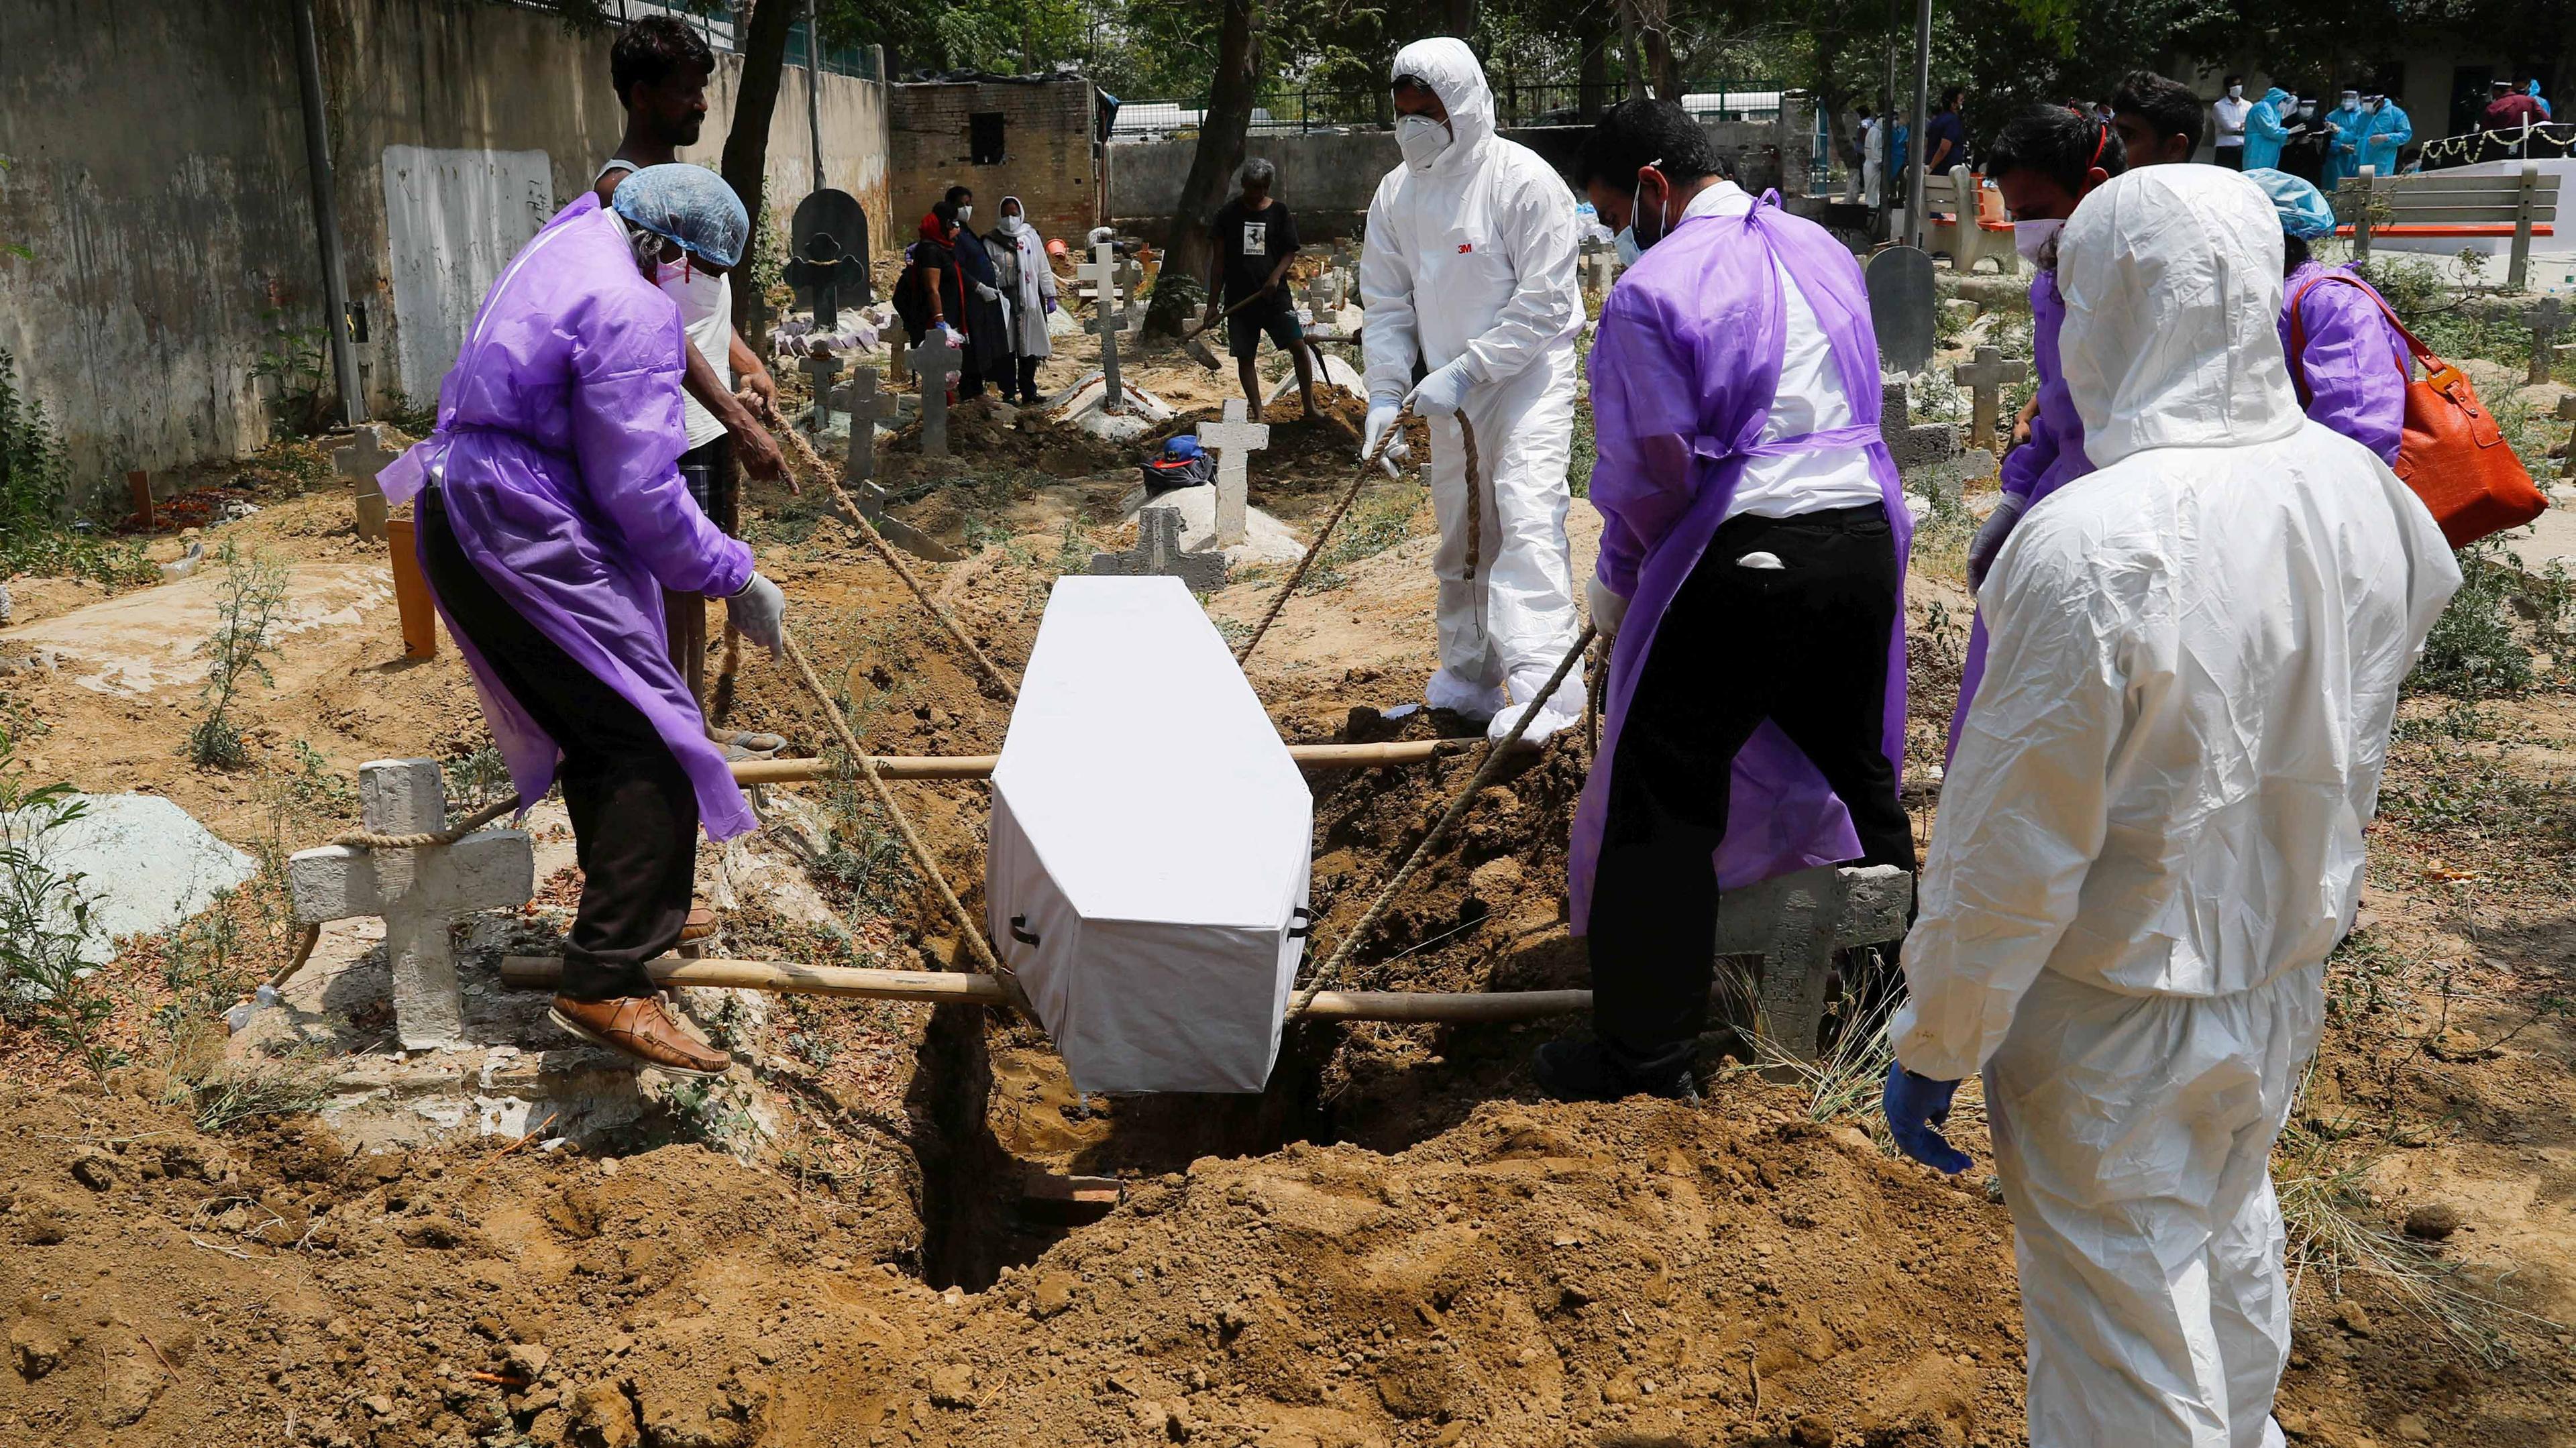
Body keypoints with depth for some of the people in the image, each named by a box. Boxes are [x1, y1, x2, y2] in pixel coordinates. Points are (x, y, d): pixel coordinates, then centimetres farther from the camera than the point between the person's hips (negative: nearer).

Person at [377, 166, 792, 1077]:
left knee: (595, 721, 22)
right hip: (524, 544, -11)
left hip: (462, 517, 11)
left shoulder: (565, 245, 13)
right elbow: (641, 490, -19)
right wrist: (732, 576, -11)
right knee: (651, 741, -13)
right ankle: (606, 986, -16)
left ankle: (628, 915, 36)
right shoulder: (632, 311, -18)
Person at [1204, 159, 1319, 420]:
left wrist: (1276, 276, -15)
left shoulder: (1279, 212, 4)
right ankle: (1258, 415, 11)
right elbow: (1218, 260, 6)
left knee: (1298, 346, -10)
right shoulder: (1228, 214, 3)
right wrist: (1213, 304, 3)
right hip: (1239, 298, 0)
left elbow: (1290, 251, 6)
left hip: (1274, 293, 0)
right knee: (1245, 357, 2)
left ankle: (1309, 407, 1)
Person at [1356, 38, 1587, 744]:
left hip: (1528, 376, -7)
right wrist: (1385, 393, -6)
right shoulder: (1396, 193, 2)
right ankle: (1467, 678, 27)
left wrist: (1463, 373, -22)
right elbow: (1387, 304, 7)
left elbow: (1543, 305, -18)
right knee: (1461, 535, 14)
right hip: (1450, 393, 7)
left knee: (1528, 517, -21)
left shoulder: (1525, 181, -16)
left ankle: (1542, 687, -27)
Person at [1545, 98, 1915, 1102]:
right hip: (1865, 538, 8)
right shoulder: (1825, 251, 11)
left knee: (1662, 805, 2)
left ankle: (1644, 1055, 8)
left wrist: (1616, 584, 6)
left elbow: (1651, 467, -11)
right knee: (1859, 776, 23)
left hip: (1742, 564, -7)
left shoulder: (1652, 289, -11)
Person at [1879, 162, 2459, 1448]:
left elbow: (2011, 856, -23)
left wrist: (1932, 1044, -13)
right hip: (2286, 984, 7)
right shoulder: (2358, 490, -8)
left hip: (2116, 1019, -7)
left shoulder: (2090, 547, -30)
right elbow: (2348, 761, 7)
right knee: (2226, 1235, 31)